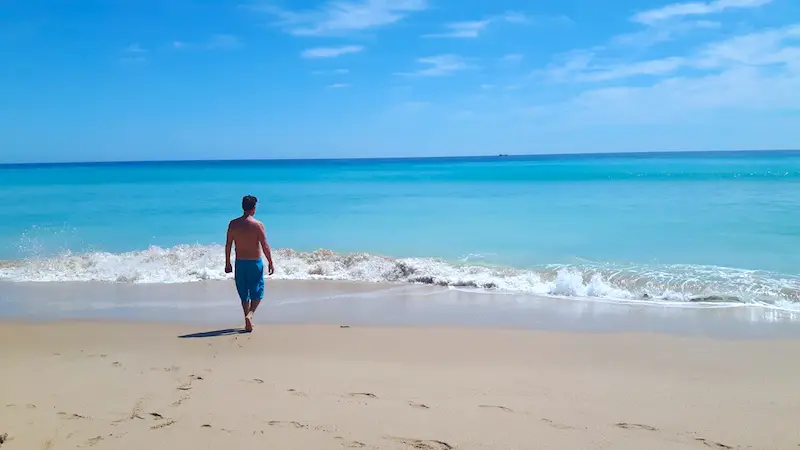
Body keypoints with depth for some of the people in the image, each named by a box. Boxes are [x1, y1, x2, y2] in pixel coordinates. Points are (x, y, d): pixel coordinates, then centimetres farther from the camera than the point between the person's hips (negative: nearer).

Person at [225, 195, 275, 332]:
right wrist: (270, 263, 0)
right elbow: (265, 246, -10)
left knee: (244, 294, 15)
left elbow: (228, 245, 2)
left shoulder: (233, 224, -1)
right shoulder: (258, 225, -11)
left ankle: (248, 323, 19)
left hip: (240, 263, 3)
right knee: (257, 292, 11)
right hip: (255, 263, -3)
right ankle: (250, 314, -13)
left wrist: (227, 263, 12)